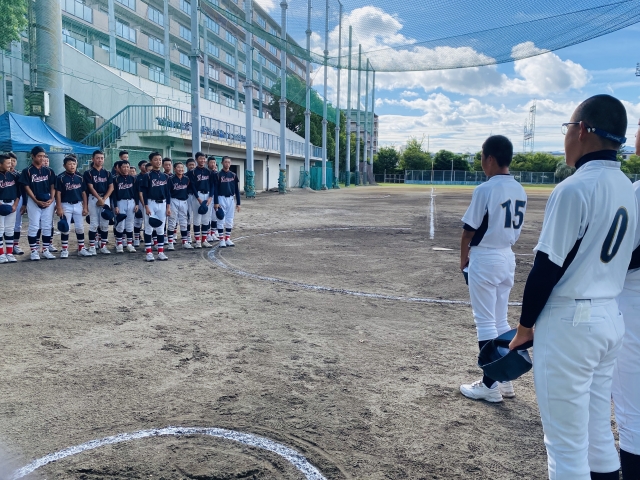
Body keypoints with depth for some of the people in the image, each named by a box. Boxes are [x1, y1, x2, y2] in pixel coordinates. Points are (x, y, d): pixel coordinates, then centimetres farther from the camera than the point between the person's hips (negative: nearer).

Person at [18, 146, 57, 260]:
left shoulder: (49, 171, 8)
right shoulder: (27, 171, -2)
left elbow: (52, 186, 10)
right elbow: (27, 188, -5)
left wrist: (51, 199, -6)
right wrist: (37, 201, -14)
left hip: (48, 202, 3)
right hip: (33, 202, -3)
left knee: (47, 227, 6)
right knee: (34, 227, -1)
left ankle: (45, 250, 14)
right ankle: (34, 251, 6)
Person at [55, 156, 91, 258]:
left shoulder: (80, 178, 7)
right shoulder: (61, 178, -5)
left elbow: (83, 193, 10)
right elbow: (58, 193, -7)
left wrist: (85, 207, 5)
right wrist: (59, 208, -12)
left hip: (78, 205, 4)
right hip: (66, 205, -4)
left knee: (80, 227, 6)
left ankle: (81, 249, 15)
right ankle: (64, 250, 9)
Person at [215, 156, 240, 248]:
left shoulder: (233, 175, 8)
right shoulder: (218, 175, -4)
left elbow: (237, 190, 9)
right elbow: (215, 189, -6)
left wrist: (238, 203, 6)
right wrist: (216, 202, -12)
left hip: (231, 199, 4)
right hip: (221, 198, -4)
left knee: (230, 220, 7)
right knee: (221, 220, -3)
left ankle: (228, 239, 16)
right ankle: (222, 240, 2)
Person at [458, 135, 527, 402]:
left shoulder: (485, 190, -17)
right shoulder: (519, 190, 6)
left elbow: (469, 231, -12)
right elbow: (516, 230, 11)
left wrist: (463, 259, 2)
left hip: (484, 259, -8)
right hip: (507, 259, 8)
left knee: (485, 322, 0)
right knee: (500, 321, 16)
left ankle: (490, 385, 6)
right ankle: (504, 380, 22)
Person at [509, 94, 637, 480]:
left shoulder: (575, 188, -17)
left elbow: (548, 266, -17)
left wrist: (526, 326, -6)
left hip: (569, 322, -9)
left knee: (566, 444, 3)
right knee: (599, 435, 19)